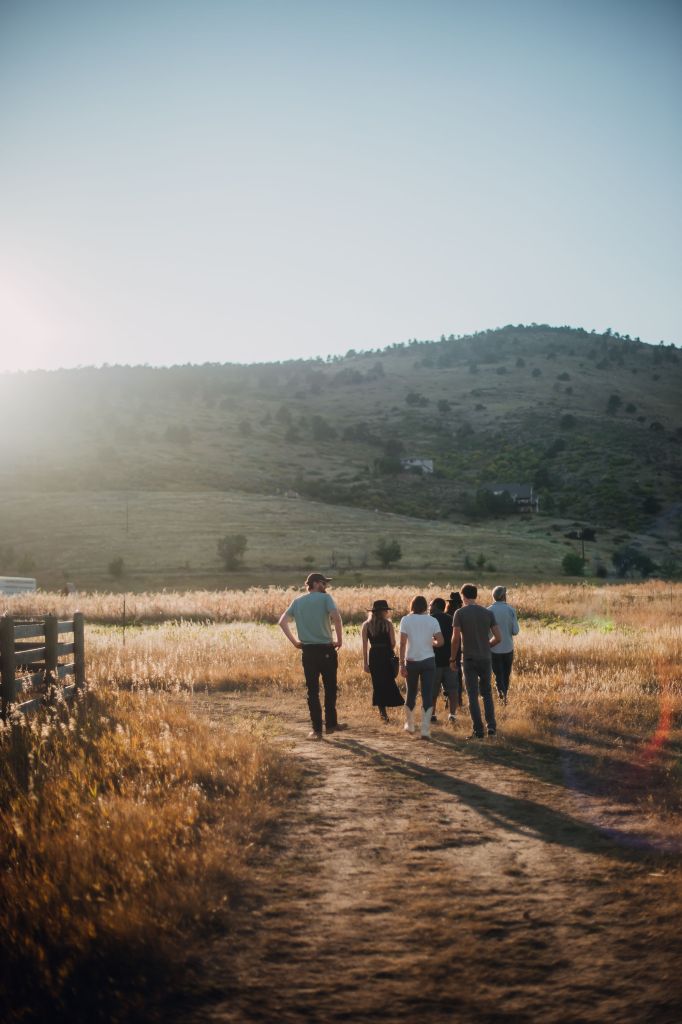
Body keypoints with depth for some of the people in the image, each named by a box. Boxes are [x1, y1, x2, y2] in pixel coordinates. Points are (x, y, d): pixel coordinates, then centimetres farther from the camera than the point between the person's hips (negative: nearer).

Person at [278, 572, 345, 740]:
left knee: (312, 690, 6)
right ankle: (331, 724, 20)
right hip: (326, 650, -3)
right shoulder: (325, 598, -4)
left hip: (307, 651, 3)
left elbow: (282, 621, 3)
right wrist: (339, 640, -10)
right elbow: (336, 617, -20)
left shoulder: (297, 601, 10)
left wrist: (294, 641, 7)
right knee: (330, 688, 13)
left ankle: (317, 729, 5)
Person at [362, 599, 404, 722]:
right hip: (387, 655, -2)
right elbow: (393, 643, -4)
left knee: (377, 684, 9)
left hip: (373, 656, 2)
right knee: (389, 682, 7)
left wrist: (365, 663, 4)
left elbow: (365, 646, 0)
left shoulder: (366, 625, 2)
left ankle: (383, 712, 10)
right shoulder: (388, 624, -4)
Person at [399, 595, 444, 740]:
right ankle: (425, 730, -7)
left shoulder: (406, 620, -3)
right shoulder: (432, 620, -1)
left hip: (411, 661, 0)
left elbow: (403, 643, -9)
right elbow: (440, 642, -7)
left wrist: (401, 664, -6)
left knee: (411, 693, 17)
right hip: (428, 661, 0)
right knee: (427, 695, 0)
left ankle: (409, 725, 33)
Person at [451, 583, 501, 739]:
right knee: (487, 693, 16)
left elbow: (456, 638, -13)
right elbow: (498, 637, -1)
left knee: (473, 695, 3)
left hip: (469, 659, -3)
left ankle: (478, 730, 2)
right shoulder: (488, 613, 2)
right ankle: (491, 726, 5)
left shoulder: (460, 613, -6)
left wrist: (453, 657, -1)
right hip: (486, 658, 3)